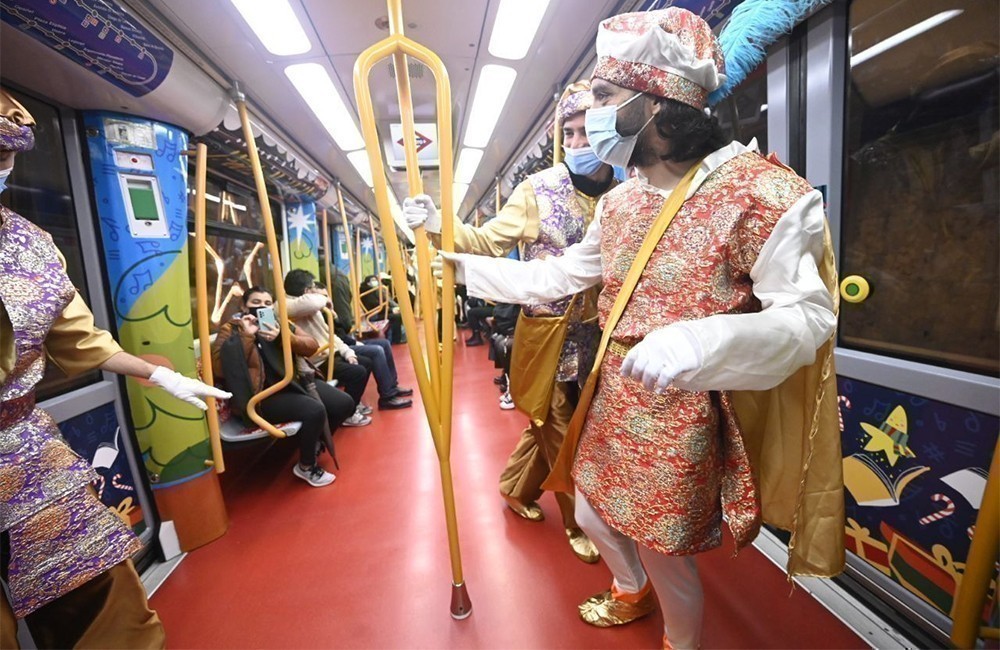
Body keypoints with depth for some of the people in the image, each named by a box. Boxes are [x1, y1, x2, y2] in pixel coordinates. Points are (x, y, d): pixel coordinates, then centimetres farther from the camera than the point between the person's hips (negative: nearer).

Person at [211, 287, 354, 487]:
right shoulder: (230, 329, 1)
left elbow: (312, 346, 2)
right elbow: (221, 367, -15)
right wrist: (246, 336, -19)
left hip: (295, 382, 6)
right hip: (264, 395, -6)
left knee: (344, 403, -5)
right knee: (315, 410, -29)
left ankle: (317, 441, 23)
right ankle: (306, 466, -3)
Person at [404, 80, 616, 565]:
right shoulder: (539, 189, -8)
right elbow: (487, 242, -11)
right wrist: (440, 225, -26)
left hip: (596, 334, 4)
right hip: (547, 333, -4)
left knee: (551, 423, 17)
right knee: (558, 429, 8)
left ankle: (515, 488, 44)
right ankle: (576, 522, 32)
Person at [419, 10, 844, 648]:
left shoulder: (760, 192, -16)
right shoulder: (620, 201, 5)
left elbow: (810, 316, -19)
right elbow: (556, 275, 11)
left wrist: (700, 340, -38)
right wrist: (464, 265, 11)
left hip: (680, 413, -7)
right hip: (612, 402, 7)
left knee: (666, 552, 12)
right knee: (594, 515, 24)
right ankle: (630, 592, 59)